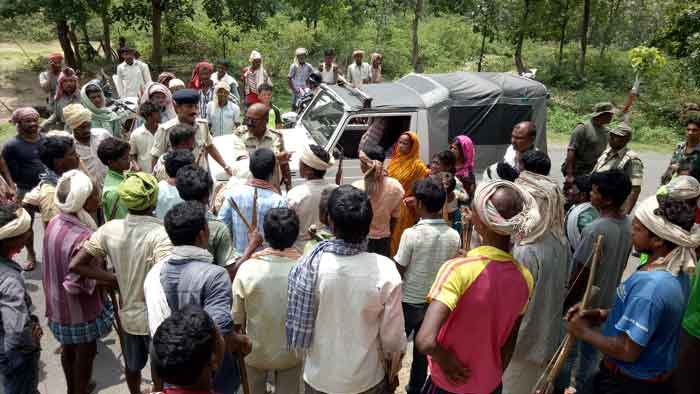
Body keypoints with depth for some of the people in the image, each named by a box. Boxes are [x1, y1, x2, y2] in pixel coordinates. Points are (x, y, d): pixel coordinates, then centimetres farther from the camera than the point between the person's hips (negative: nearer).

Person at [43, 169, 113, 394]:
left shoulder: (54, 224, -8)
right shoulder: (82, 238, -34)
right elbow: (76, 283, -29)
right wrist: (111, 280, -18)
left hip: (58, 305, 8)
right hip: (80, 310, -8)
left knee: (68, 349, 29)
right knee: (85, 355, 16)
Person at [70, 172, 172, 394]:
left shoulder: (109, 229, -10)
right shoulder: (159, 234, -27)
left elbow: (75, 265, -8)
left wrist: (115, 278, -3)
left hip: (128, 315, 5)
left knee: (132, 366, 29)